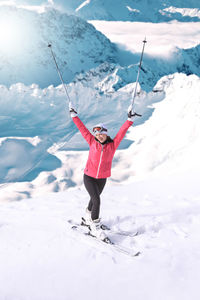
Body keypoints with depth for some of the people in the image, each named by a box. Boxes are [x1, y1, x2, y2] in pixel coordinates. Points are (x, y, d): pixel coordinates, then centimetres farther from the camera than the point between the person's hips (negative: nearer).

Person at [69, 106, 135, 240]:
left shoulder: (113, 145, -5)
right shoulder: (92, 142, -5)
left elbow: (122, 131, -9)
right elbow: (83, 129, -1)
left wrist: (130, 119, -17)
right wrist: (74, 115, 2)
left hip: (102, 179, 2)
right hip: (89, 177, -2)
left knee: (94, 199, 20)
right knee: (96, 200, -13)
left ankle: (88, 219, 45)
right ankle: (95, 227, -1)